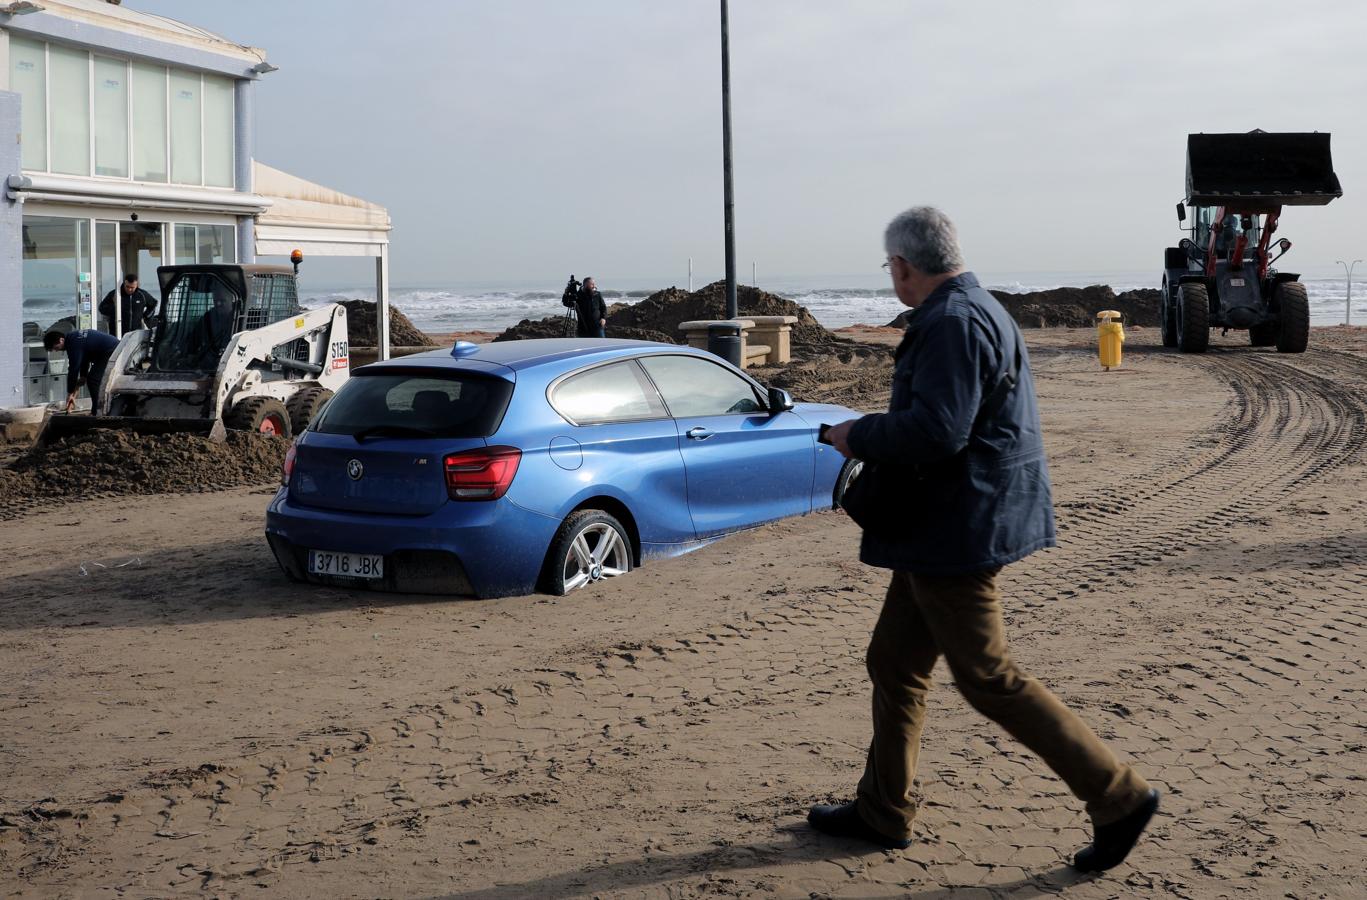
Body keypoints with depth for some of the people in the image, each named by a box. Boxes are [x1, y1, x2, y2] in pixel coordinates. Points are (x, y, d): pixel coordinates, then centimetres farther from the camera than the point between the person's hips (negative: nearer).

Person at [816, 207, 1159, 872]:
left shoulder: (952, 324, -20)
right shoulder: (978, 310, 14)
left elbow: (935, 430, -30)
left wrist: (858, 435, -15)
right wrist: (876, 437, 14)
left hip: (959, 532, -11)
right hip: (942, 531, 11)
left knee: (988, 679, -4)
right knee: (893, 664, 16)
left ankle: (1118, 796, 4)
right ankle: (882, 813, 26)